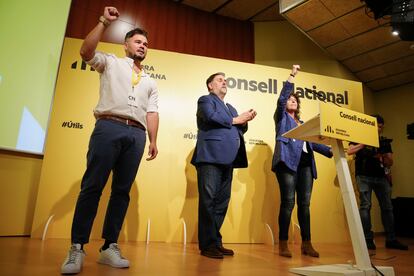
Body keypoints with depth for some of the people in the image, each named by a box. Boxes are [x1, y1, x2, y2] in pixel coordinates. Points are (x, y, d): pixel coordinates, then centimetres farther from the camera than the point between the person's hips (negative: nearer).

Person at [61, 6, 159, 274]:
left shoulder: (150, 81, 27)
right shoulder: (111, 63, 18)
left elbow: (152, 112, 17)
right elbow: (86, 52, -1)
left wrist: (153, 140, 6)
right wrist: (104, 22, -2)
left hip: (136, 134, 4)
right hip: (109, 127, -3)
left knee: (122, 190, 1)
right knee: (92, 186, -9)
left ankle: (110, 247, 7)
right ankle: (77, 248, -3)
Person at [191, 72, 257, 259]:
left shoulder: (230, 108, 30)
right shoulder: (205, 100, 7)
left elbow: (238, 130, 27)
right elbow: (210, 116, -13)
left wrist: (245, 120, 7)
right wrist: (235, 119, -4)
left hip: (227, 159, 7)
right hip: (211, 157, -7)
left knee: (222, 202, 6)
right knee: (208, 200, -6)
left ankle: (216, 242, 14)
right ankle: (208, 244, 0)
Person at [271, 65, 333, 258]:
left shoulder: (303, 123, 29)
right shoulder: (281, 117, 14)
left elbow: (312, 142, 24)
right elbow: (281, 99, -3)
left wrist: (330, 151, 12)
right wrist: (292, 76, -3)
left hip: (305, 164, 6)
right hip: (288, 161, -6)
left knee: (304, 204, 3)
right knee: (288, 202, -10)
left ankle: (306, 244, 9)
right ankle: (283, 244, -4)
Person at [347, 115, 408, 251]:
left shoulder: (384, 142, 14)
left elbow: (389, 164, 8)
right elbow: (349, 151, -11)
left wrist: (384, 155, -12)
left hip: (380, 176, 4)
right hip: (364, 176, -4)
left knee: (387, 207, 2)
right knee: (365, 206, -10)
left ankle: (391, 239, 11)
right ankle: (368, 240, -6)